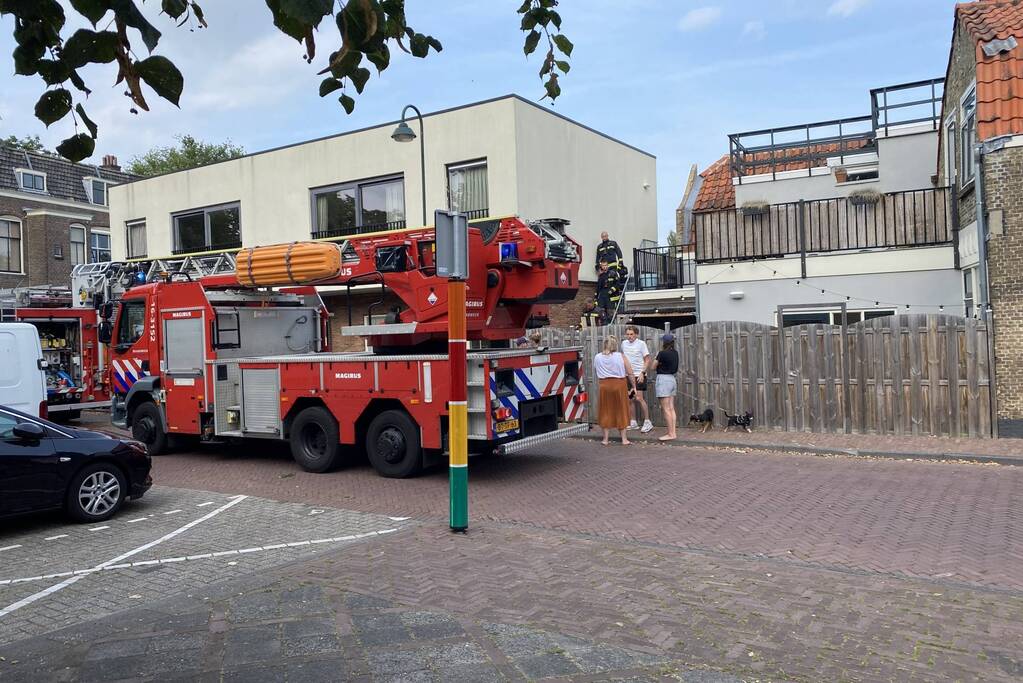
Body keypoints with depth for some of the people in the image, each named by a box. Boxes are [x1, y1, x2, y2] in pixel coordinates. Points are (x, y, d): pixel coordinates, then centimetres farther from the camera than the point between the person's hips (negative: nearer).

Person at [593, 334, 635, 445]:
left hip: (604, 386, 1)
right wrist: (632, 386, 4)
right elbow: (630, 373, -7)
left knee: (606, 412, 11)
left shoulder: (597, 357, -3)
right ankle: (624, 439, 16)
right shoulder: (621, 356, -8)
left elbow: (595, 371, 9)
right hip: (619, 385, -1)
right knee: (621, 412, 10)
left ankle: (605, 439, 15)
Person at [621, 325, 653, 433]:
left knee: (639, 398, -10)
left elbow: (647, 360, -7)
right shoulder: (624, 343, 8)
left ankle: (647, 422, -1)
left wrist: (642, 373, -16)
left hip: (638, 375, -6)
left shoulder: (641, 343, -8)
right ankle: (633, 423, 16)